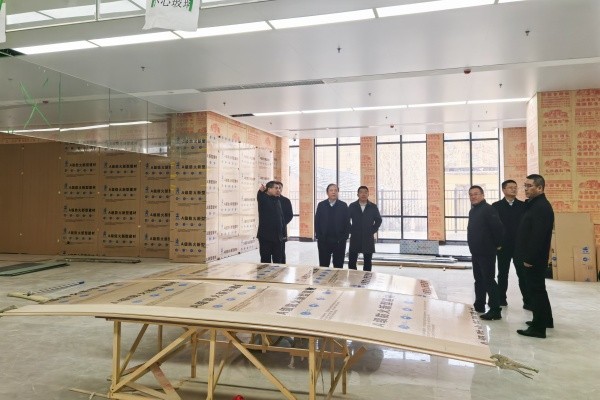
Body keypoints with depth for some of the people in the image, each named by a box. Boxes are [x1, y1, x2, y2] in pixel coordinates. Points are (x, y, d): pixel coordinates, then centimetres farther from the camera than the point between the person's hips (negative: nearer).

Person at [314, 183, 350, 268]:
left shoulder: (343, 205, 2)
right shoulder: (321, 205, 4)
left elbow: (347, 223, 1)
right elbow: (317, 222, 4)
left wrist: (344, 238, -7)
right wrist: (318, 237, -4)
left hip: (339, 241, 0)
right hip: (324, 240, 1)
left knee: (338, 266, 6)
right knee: (323, 265, 6)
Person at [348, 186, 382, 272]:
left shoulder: (373, 207, 2)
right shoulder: (352, 206, 2)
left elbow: (378, 220, 10)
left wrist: (373, 230, 1)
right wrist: (351, 230, 1)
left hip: (368, 238, 0)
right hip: (355, 238, 0)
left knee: (367, 262, 7)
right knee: (352, 261, 1)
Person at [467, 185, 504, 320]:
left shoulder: (488, 209, -15)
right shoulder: (472, 211, 13)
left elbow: (498, 227, -21)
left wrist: (496, 244, -11)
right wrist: (474, 247, 16)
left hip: (486, 252, -9)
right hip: (476, 252, 9)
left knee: (489, 280, -7)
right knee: (479, 279, 17)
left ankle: (495, 310, -2)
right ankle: (479, 305, 27)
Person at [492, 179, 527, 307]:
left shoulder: (523, 205, 5)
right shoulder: (496, 206, 0)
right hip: (503, 246, -1)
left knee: (523, 274, 2)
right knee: (503, 274, 9)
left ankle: (528, 300, 8)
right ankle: (501, 299, 19)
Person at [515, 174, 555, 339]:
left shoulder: (541, 207, -19)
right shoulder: (534, 204, 14)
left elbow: (538, 236, -25)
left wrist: (529, 258, -22)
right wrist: (527, 256, 17)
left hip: (534, 258, -10)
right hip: (534, 257, 10)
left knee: (536, 290, -4)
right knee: (538, 289, 20)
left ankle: (538, 327, 4)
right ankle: (545, 319, 34)